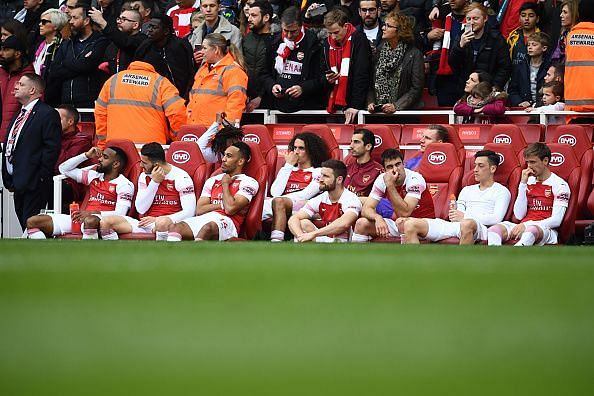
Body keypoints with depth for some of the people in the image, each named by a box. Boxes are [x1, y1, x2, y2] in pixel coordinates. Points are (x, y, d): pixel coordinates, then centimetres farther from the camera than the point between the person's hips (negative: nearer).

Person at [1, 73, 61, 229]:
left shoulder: (48, 114, -9)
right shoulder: (20, 114, 20)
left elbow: (51, 149, -15)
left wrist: (40, 178, -18)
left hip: (33, 184, -9)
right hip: (18, 183, 9)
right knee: (24, 226, 12)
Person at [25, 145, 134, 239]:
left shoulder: (124, 184, 2)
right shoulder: (94, 175, 22)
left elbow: (120, 214, -12)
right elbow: (64, 169, 27)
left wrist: (93, 213, -24)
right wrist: (86, 155, 16)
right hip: (80, 218, 7)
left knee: (90, 221, -47)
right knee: (32, 221, -8)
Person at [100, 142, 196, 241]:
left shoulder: (181, 178, -4)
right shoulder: (144, 176, 12)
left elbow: (189, 211, -11)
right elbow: (141, 209, 2)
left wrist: (158, 219, -17)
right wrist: (154, 182, -7)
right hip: (146, 224, 5)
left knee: (162, 223, -44)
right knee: (105, 222, -17)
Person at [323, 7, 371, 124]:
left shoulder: (359, 40, -7)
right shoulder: (328, 43, 12)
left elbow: (362, 75, -13)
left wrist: (356, 105, -19)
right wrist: (328, 79, -3)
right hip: (333, 107, 6)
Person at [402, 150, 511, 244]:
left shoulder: (501, 192, 13)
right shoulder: (467, 190, 32)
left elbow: (497, 218, -4)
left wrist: (465, 217, -11)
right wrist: (453, 212, -5)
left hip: (480, 227, -6)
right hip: (455, 226, 6)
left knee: (467, 224, -47)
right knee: (410, 224, -14)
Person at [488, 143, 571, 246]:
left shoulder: (560, 185, 2)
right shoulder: (528, 182, 17)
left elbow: (556, 220, -8)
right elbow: (519, 215, 8)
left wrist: (526, 225, -17)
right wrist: (523, 184, 2)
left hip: (546, 229, -5)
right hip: (524, 227, 5)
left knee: (532, 231, -41)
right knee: (494, 229, -26)